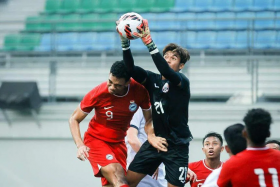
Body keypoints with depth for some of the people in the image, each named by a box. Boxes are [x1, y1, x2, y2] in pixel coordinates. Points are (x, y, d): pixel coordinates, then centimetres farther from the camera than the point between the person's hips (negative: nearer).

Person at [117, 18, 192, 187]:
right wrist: (125, 42, -23)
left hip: (177, 146, -5)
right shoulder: (152, 79, 6)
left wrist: (149, 42, -40)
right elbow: (131, 69, -8)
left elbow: (166, 72, -31)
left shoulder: (182, 81, -10)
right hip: (156, 140, 5)